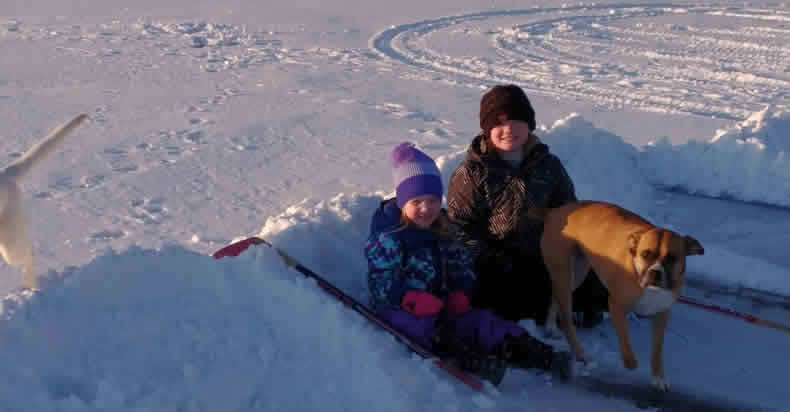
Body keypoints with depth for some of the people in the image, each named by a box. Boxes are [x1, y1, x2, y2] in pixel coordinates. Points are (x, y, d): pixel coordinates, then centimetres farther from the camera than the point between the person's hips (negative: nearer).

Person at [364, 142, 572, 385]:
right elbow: (380, 282, -15)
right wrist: (412, 300, -29)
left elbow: (462, 267, 12)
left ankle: (544, 357, -21)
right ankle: (475, 363, -54)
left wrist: (460, 294, -9)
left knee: (479, 320, -13)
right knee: (428, 328, -33)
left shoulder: (444, 232, 9)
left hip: (440, 304, 5)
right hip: (400, 308, -4)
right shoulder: (387, 237, -11)